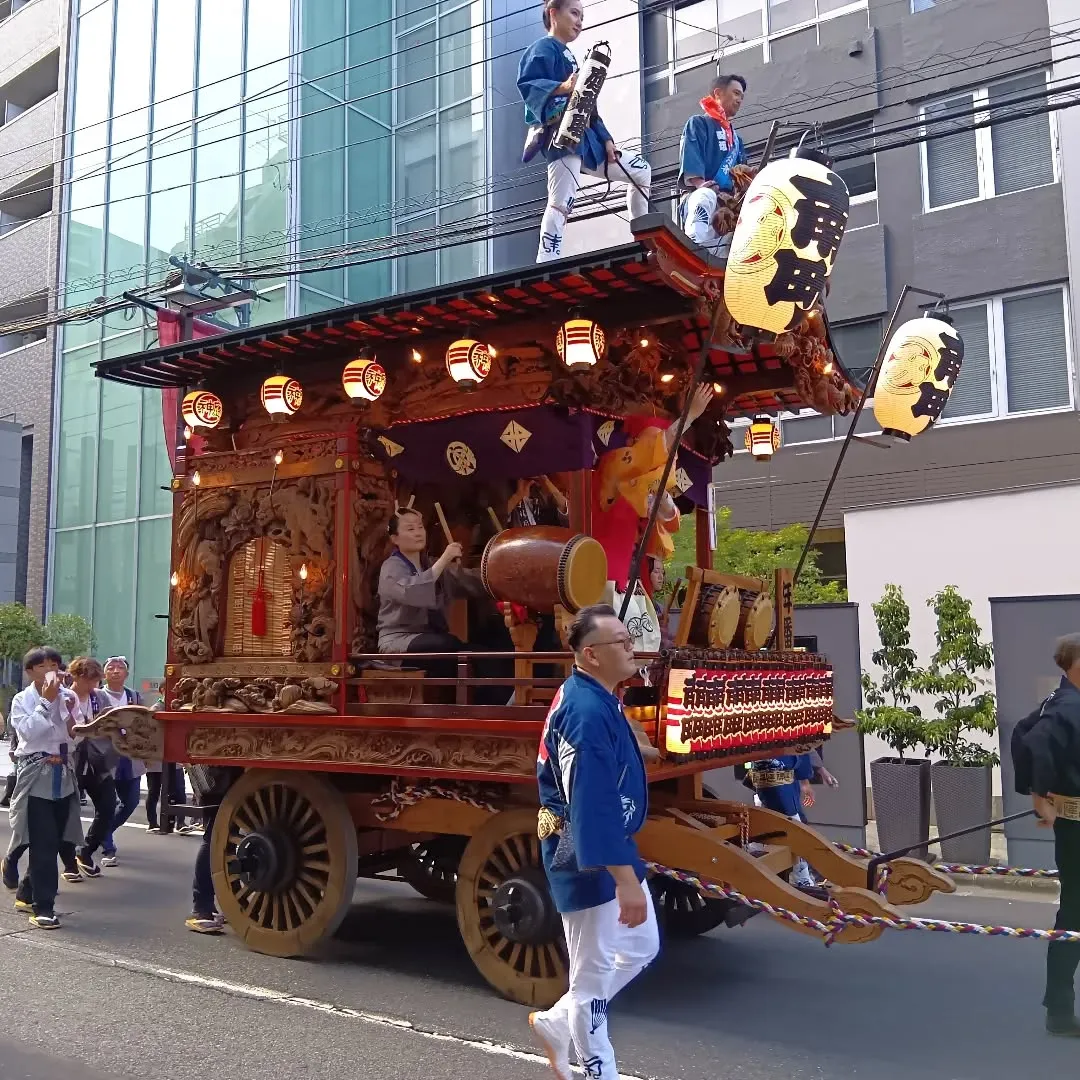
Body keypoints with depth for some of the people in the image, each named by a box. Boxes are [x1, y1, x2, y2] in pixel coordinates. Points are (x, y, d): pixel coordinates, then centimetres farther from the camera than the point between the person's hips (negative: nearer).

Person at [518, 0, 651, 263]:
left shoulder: (569, 57, 29)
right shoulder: (543, 49, 0)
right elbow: (527, 85, -19)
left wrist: (605, 139, 14)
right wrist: (562, 87, -36)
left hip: (584, 138, 10)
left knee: (641, 172, 17)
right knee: (561, 203, -26)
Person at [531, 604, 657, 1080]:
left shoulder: (591, 698, 7)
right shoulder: (587, 711, -26)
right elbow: (592, 806, -30)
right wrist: (625, 879, -28)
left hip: (609, 847, 10)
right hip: (588, 856, -10)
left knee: (641, 947, 20)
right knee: (593, 970, 6)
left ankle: (557, 1024, 32)